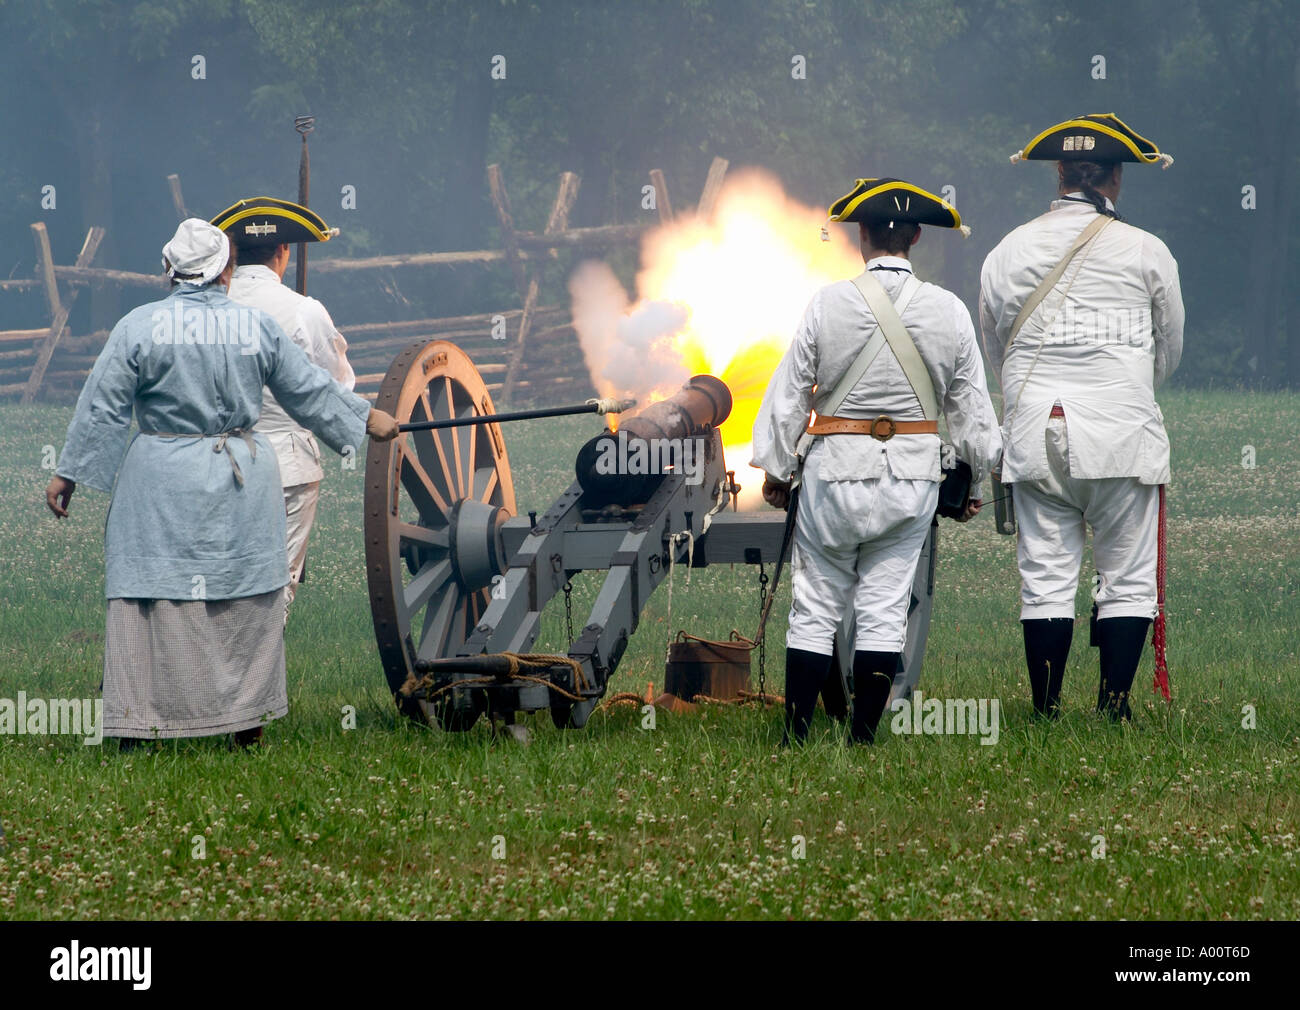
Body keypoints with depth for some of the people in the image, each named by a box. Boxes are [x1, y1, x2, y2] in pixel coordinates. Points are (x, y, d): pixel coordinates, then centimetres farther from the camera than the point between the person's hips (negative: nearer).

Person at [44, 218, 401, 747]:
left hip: (163, 483, -2)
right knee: (246, 598, 12)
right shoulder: (258, 327, 0)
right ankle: (246, 716, 18)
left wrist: (68, 473, 3)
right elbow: (309, 390, 10)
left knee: (155, 592, 1)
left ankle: (145, 718, -1)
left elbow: (101, 407, -4)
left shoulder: (139, 327, -7)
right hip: (243, 481, 2)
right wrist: (367, 418, 24)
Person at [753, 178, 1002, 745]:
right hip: (913, 474, 2)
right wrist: (975, 479, 18)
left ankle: (796, 734, 5)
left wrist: (775, 469, 9)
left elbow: (789, 394, -2)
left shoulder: (828, 304, -8)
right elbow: (971, 407, 7)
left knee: (816, 607, 6)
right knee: (885, 605, 6)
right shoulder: (949, 311, -1)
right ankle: (863, 734, 5)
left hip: (836, 470, -2)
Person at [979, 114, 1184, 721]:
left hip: (1034, 434, 2)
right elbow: (1169, 352, 13)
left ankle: (1045, 713, 3)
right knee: (1128, 577, 4)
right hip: (1123, 434, -2)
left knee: (1045, 579, 5)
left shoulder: (1007, 254, 6)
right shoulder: (1146, 253, 0)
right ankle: (1113, 709, 0)